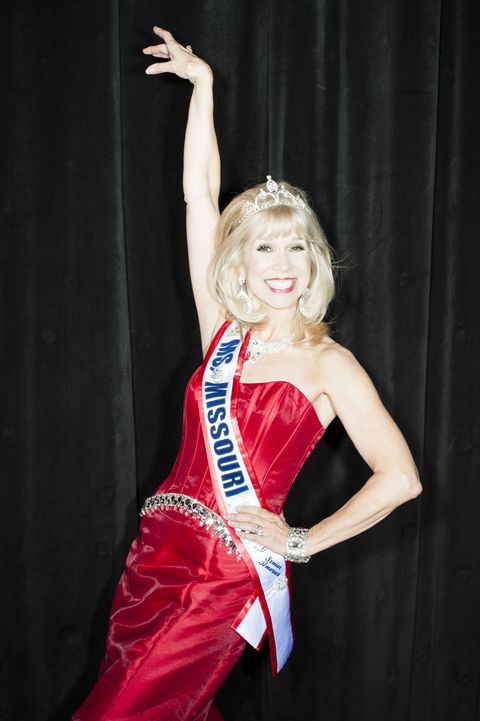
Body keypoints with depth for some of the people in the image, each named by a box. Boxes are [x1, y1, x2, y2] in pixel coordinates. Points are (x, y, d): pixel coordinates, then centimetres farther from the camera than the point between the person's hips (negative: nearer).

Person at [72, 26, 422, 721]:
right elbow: (200, 195, 3)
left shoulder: (329, 365, -5)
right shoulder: (223, 329, 5)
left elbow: (400, 477, -7)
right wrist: (202, 83, 2)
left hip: (228, 576, -4)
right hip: (159, 553, 5)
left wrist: (301, 543, -5)